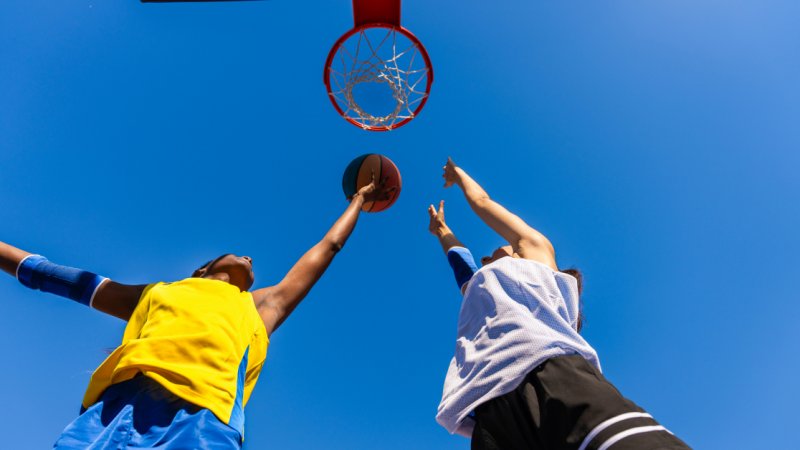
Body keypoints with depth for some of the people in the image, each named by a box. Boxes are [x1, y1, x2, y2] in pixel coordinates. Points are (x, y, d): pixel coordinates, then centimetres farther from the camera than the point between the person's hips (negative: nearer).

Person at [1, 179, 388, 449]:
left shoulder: (259, 306, 31)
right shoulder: (154, 294, 32)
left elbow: (326, 249, 41)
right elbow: (48, 274, 40)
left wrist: (360, 200, 53)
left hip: (202, 416, -1)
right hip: (113, 409, 1)